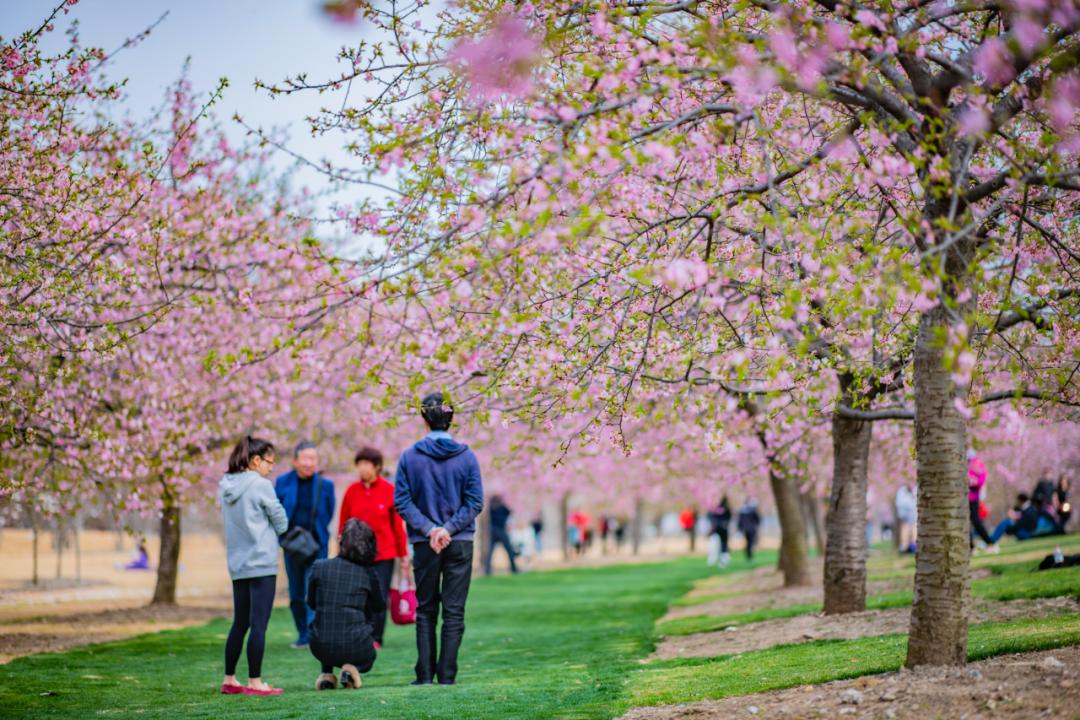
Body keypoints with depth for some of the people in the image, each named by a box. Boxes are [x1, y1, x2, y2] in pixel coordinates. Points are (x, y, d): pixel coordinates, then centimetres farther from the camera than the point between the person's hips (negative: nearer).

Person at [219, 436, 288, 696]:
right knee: (259, 625, -4)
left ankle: (229, 680, 18)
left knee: (240, 623, 15)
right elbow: (280, 521, -5)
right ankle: (255, 682, -4)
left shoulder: (224, 486, 9)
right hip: (262, 563, -7)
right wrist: (276, 533, 15)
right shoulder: (261, 485, -12)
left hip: (237, 564, 7)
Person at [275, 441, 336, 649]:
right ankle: (303, 634, 20)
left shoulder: (325, 485, -3)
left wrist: (317, 534, 4)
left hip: (316, 546, -2)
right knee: (296, 594, 8)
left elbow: (328, 514, 7)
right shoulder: (283, 482, 0)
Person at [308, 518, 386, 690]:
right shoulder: (368, 573, -2)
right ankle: (352, 668, 4)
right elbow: (380, 609, 15)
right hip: (355, 649, -1)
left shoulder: (319, 566, -3)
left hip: (321, 649, 1)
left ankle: (327, 673, 16)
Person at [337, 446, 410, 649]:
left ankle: (376, 639, 8)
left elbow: (398, 524, 2)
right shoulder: (352, 491, 3)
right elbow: (343, 524, 8)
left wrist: (403, 555, 4)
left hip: (383, 554, -1)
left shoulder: (389, 490, -2)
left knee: (380, 597, -1)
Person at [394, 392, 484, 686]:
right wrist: (449, 528, -10)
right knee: (454, 611, 4)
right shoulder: (466, 456, -3)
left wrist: (429, 528, -10)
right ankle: (446, 674, -1)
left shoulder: (410, 457, -4)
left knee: (425, 610, 11)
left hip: (424, 544, 1)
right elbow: (475, 502, -7)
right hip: (460, 543, 0)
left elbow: (402, 500, -7)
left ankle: (425, 673, 6)